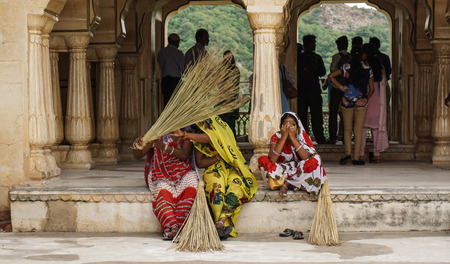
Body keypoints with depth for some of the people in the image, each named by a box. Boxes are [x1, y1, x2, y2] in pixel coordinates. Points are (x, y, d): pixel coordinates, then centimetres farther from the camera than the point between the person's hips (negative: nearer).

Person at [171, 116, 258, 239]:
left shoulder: (221, 128, 1)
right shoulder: (198, 140, 15)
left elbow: (208, 138, -21)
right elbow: (199, 163, 8)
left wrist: (184, 135, -30)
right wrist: (218, 157, -10)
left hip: (232, 168, -1)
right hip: (214, 170, 1)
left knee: (235, 192, -33)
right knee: (216, 187, -34)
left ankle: (220, 222, -42)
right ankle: (224, 225, -41)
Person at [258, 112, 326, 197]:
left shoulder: (302, 135, -10)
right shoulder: (276, 137, -10)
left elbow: (306, 157, -26)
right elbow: (272, 159, -27)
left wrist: (293, 137, -28)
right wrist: (284, 137, -27)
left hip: (299, 170, 0)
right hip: (282, 170, 0)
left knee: (315, 160, -28)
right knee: (263, 160, -25)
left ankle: (286, 183, -17)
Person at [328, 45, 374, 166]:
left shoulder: (346, 67, 1)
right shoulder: (367, 69, 1)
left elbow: (331, 76, -3)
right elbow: (371, 88, 6)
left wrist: (341, 87, 2)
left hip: (347, 101, 0)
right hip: (361, 102, 0)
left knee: (347, 129, 9)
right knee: (358, 131, 2)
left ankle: (348, 153, -9)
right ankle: (356, 158, 0)